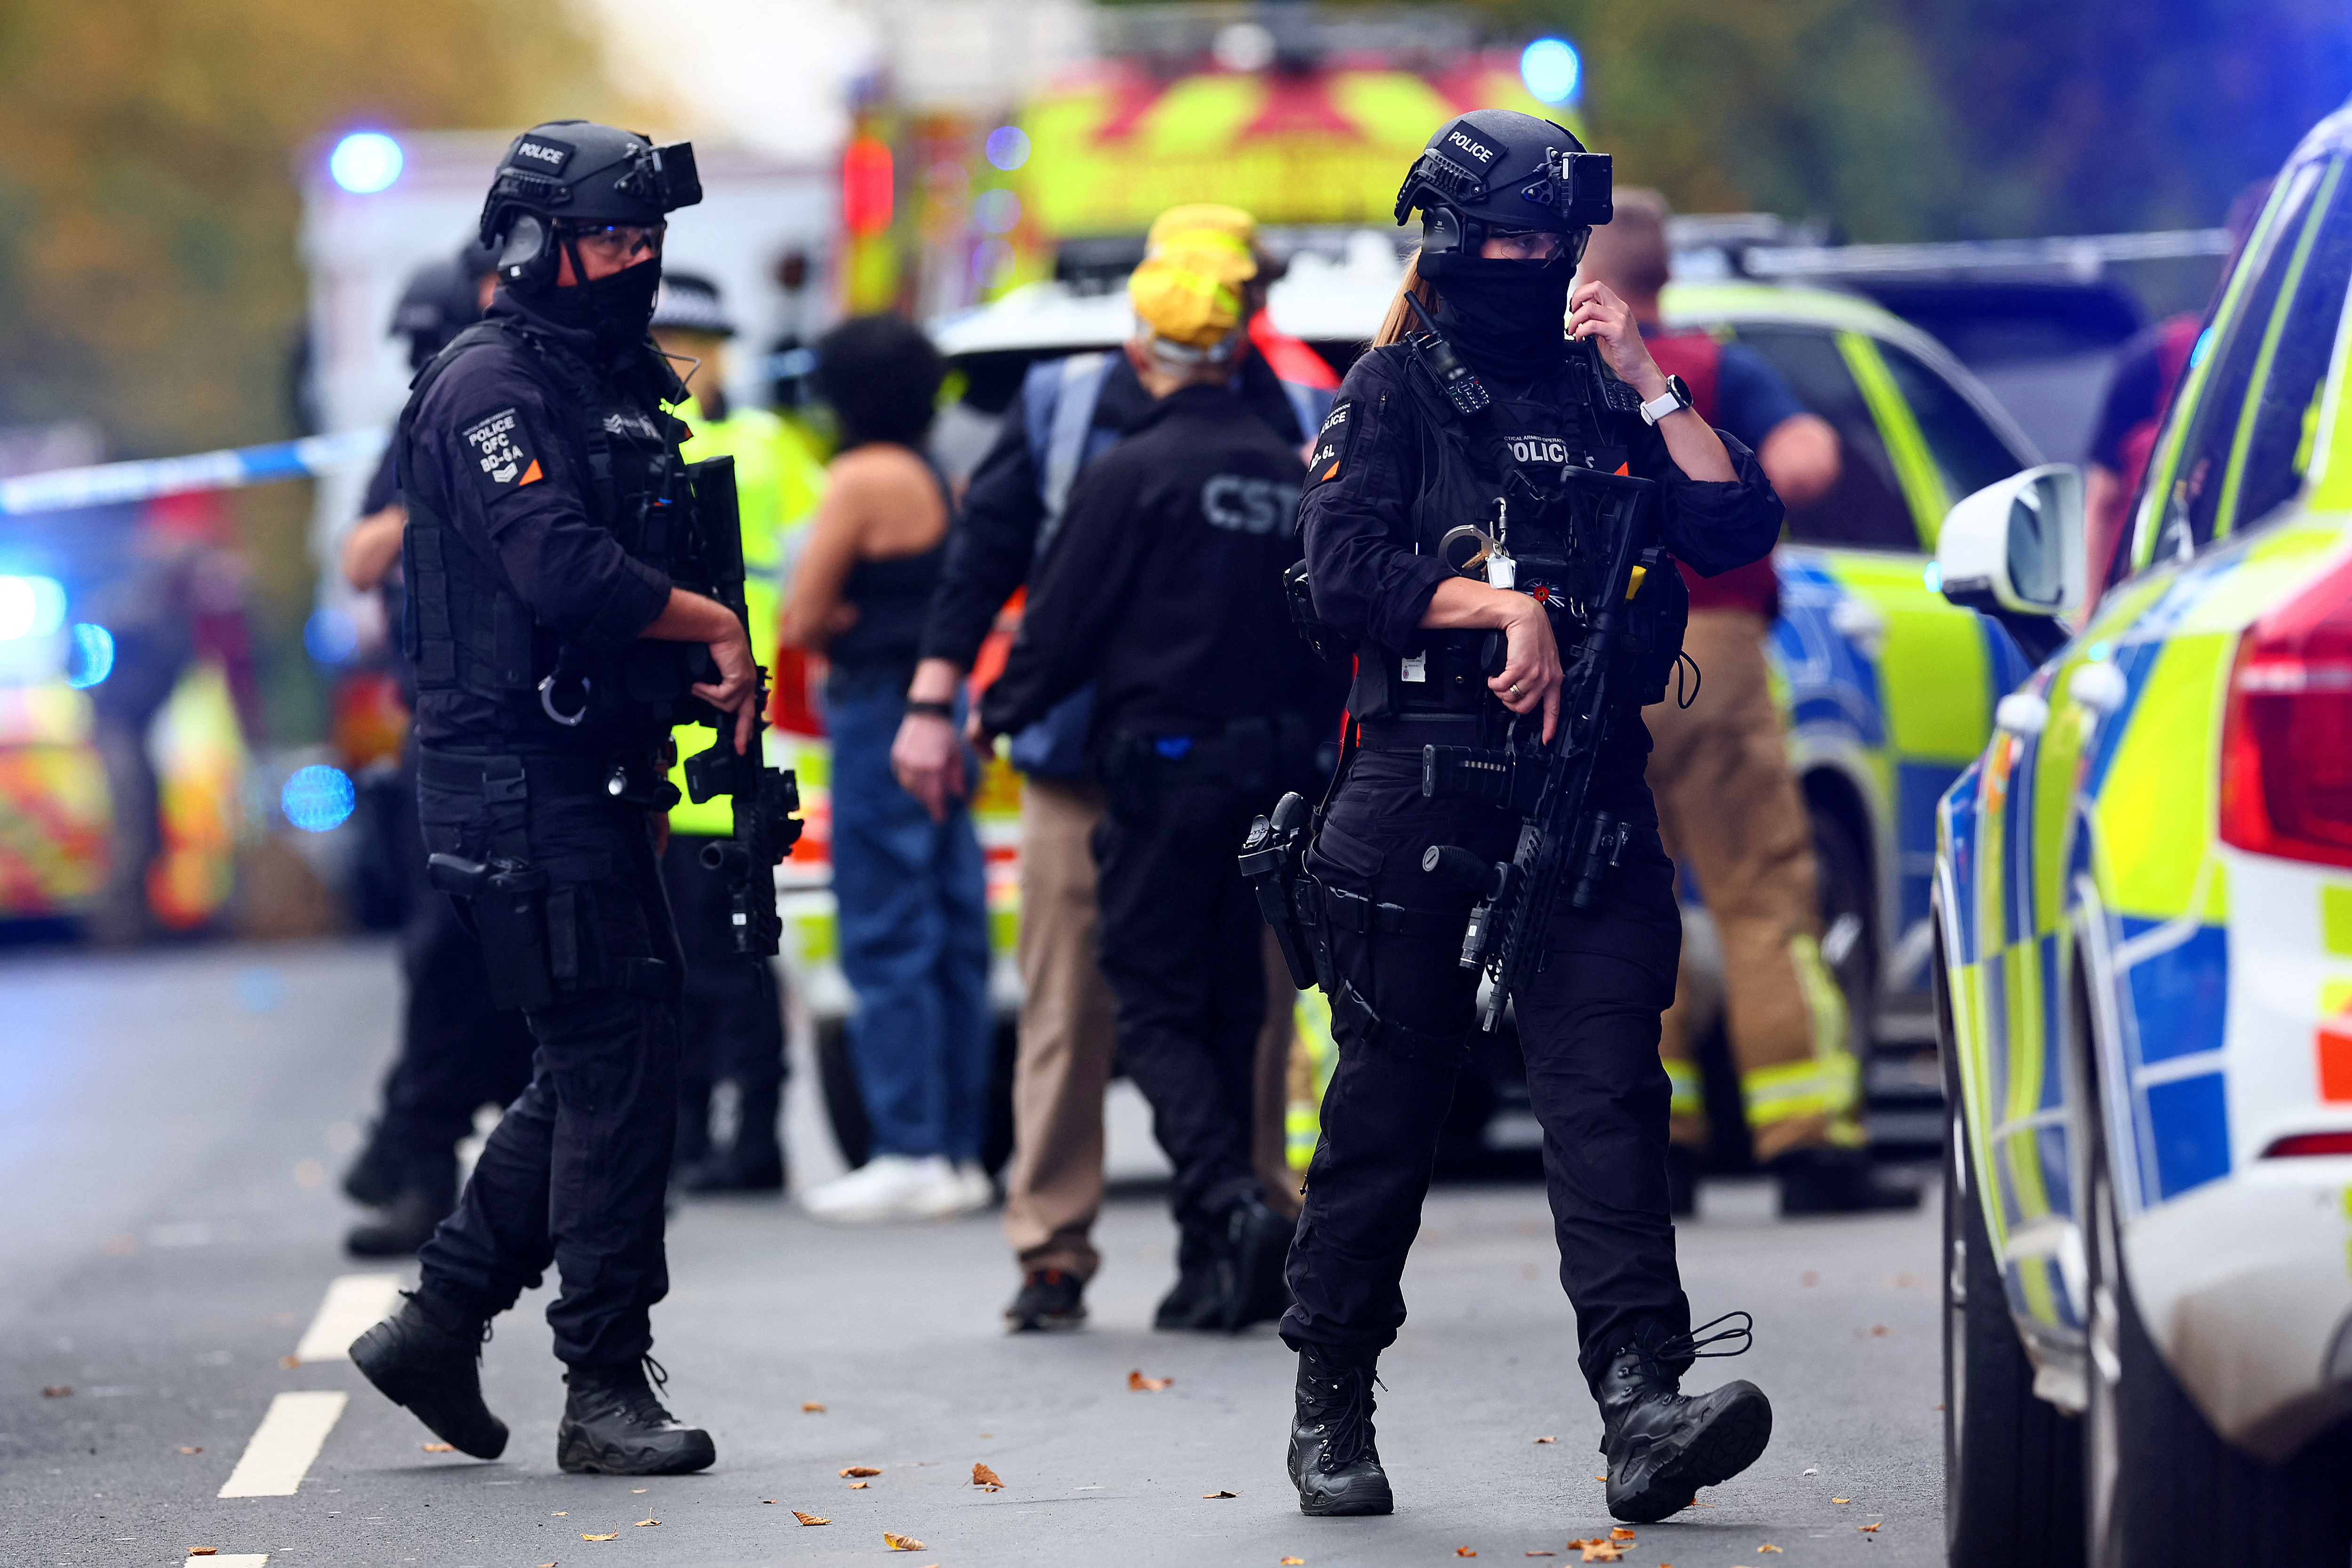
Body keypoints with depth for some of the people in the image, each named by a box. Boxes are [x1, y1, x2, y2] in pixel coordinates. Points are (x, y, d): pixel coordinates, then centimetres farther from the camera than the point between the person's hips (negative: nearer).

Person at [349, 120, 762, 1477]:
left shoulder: (612, 387, 18)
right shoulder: (492, 388, -13)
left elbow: (643, 573, 23)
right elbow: (563, 571, -25)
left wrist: (707, 668, 5)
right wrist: (715, 627, -13)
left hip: (596, 779, 10)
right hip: (523, 786, -10)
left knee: (600, 1068, 13)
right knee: (617, 1068, -8)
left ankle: (441, 1322, 20)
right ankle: (608, 1391, -3)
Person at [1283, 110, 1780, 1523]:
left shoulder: (1606, 397, 15)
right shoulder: (1395, 392, 6)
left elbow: (1738, 529, 4)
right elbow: (1345, 572, -6)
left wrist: (1650, 385, -3)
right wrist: (1513, 606, -15)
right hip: (1423, 787, -2)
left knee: (1609, 1092, -12)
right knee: (1387, 1112, 4)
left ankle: (1644, 1406, -24)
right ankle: (1332, 1408, 16)